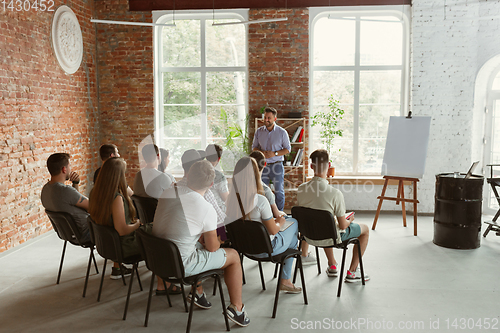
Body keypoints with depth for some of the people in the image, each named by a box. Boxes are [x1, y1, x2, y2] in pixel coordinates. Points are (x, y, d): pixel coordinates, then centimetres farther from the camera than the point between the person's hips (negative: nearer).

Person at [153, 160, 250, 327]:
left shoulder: (169, 192, -2)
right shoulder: (207, 209, -20)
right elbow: (212, 247, -8)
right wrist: (218, 242, 15)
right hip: (180, 266, -7)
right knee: (233, 255, 11)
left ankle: (197, 291, 35)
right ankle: (236, 308, 18)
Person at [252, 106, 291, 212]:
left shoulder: (282, 132, -4)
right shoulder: (259, 131, 5)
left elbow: (287, 149, 0)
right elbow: (254, 147, 11)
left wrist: (274, 154, -15)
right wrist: (261, 152, -11)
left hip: (277, 165, -2)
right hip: (263, 165, 3)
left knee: (279, 191, 5)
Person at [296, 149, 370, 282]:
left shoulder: (301, 189, -14)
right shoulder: (335, 194, -28)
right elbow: (342, 225, -19)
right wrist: (349, 220, 6)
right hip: (330, 238, -5)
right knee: (365, 229, 20)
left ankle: (332, 266, 46)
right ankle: (352, 272, 24)